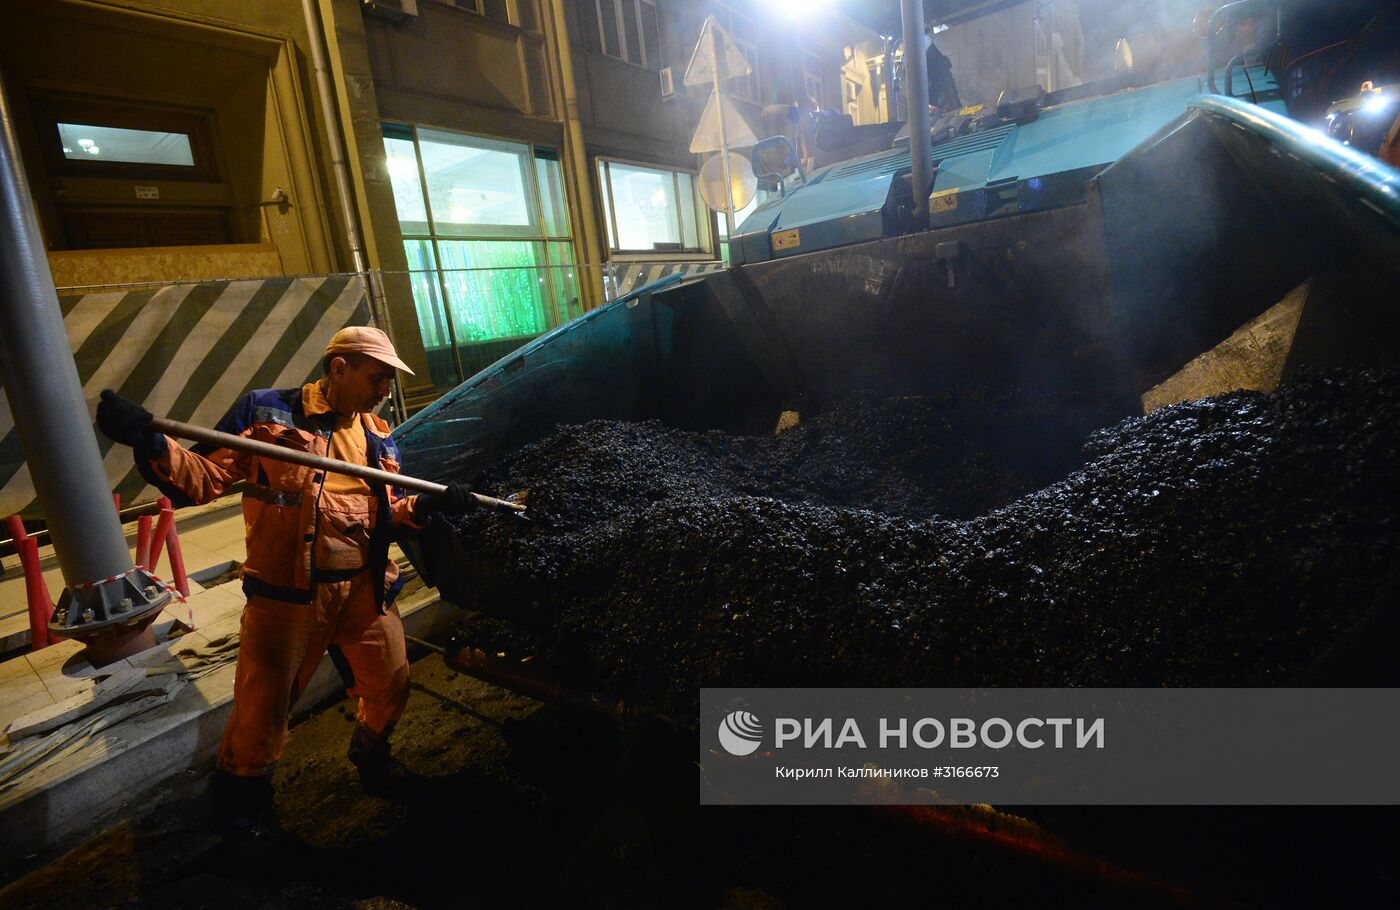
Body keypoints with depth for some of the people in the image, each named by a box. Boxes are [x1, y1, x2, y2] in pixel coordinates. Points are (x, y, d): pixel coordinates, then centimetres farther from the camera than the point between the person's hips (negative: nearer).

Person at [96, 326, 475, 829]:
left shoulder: (379, 436, 11)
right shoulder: (265, 411, -4)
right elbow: (203, 479, -8)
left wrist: (431, 503, -3)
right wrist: (152, 444, -25)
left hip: (366, 588, 5)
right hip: (288, 593, -4)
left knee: (390, 688, 13)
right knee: (263, 707, 7)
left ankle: (370, 749, 46)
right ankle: (242, 786, 39)